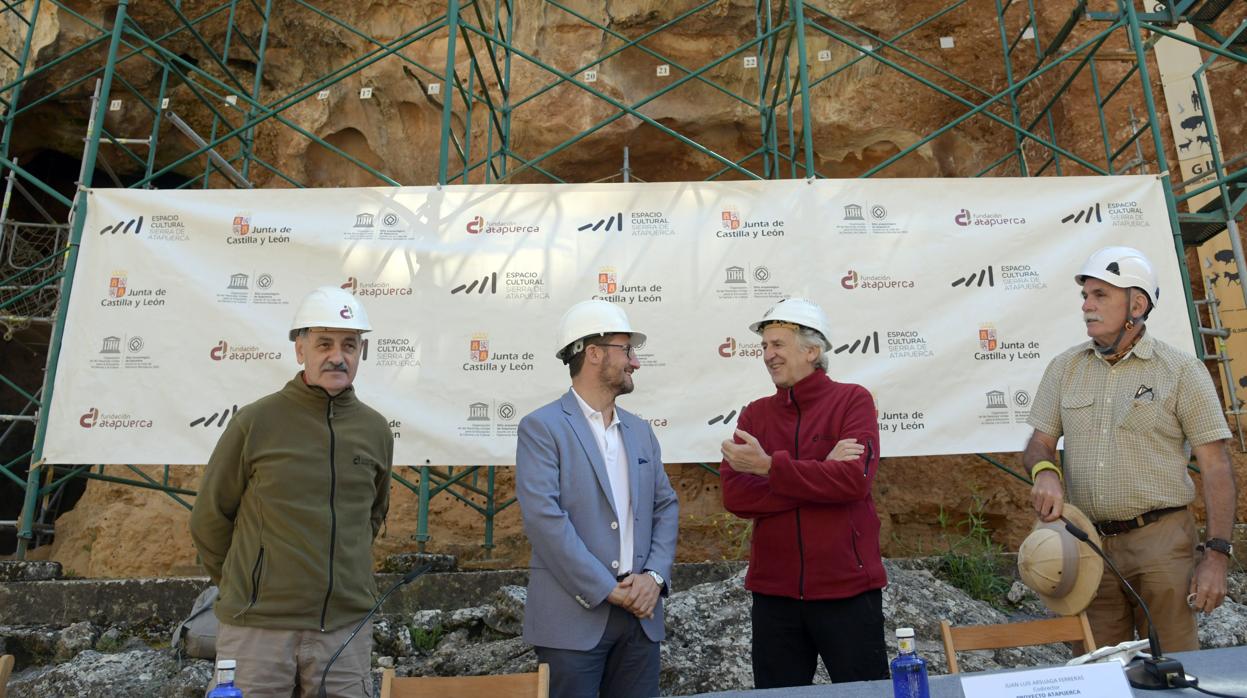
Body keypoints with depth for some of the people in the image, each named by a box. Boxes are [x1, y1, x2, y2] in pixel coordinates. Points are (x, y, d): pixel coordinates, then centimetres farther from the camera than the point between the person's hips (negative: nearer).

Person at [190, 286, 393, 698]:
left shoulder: (375, 430, 4)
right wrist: (245, 588, 11)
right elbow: (210, 518, 3)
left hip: (347, 627, 3)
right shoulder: (256, 422, -6)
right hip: (258, 628, -3)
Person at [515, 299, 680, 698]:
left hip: (641, 616, 6)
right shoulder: (542, 427, -7)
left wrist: (654, 575, -5)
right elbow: (543, 517, -15)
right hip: (573, 618, -5)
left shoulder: (640, 431, 13)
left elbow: (666, 507, 12)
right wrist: (608, 590, -15)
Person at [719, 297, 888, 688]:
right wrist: (820, 474, -16)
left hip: (847, 588, -3)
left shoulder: (853, 400, -4)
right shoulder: (755, 414, 5)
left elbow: (854, 479, -20)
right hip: (774, 592, 3)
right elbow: (735, 496, -8)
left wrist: (769, 466, -21)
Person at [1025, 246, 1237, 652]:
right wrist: (1045, 472, -15)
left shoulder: (1182, 371, -1)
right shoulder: (1065, 367, 8)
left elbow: (1216, 467, -4)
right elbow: (1039, 444, 9)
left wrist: (1217, 554, -9)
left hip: (1161, 542, -3)